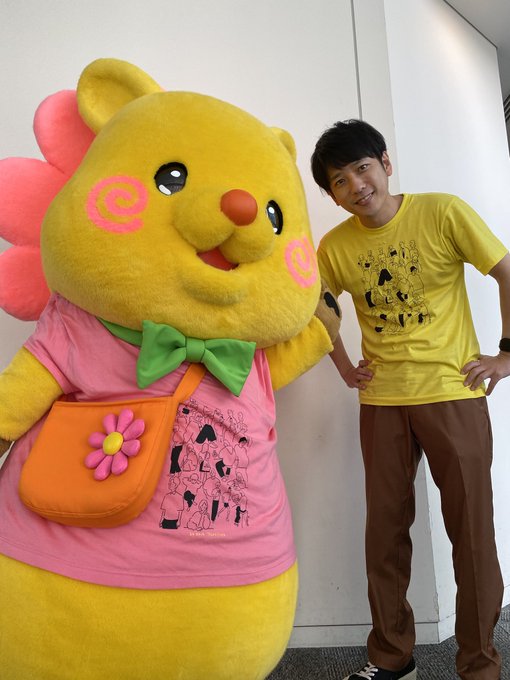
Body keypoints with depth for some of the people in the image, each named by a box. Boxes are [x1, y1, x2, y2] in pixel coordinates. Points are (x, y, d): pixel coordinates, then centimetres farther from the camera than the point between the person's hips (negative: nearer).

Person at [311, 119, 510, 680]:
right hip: (381, 400, 3)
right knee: (385, 528, 10)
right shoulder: (334, 246, 1)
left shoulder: (443, 213, -6)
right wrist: (343, 365, 8)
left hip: (453, 392, -2)